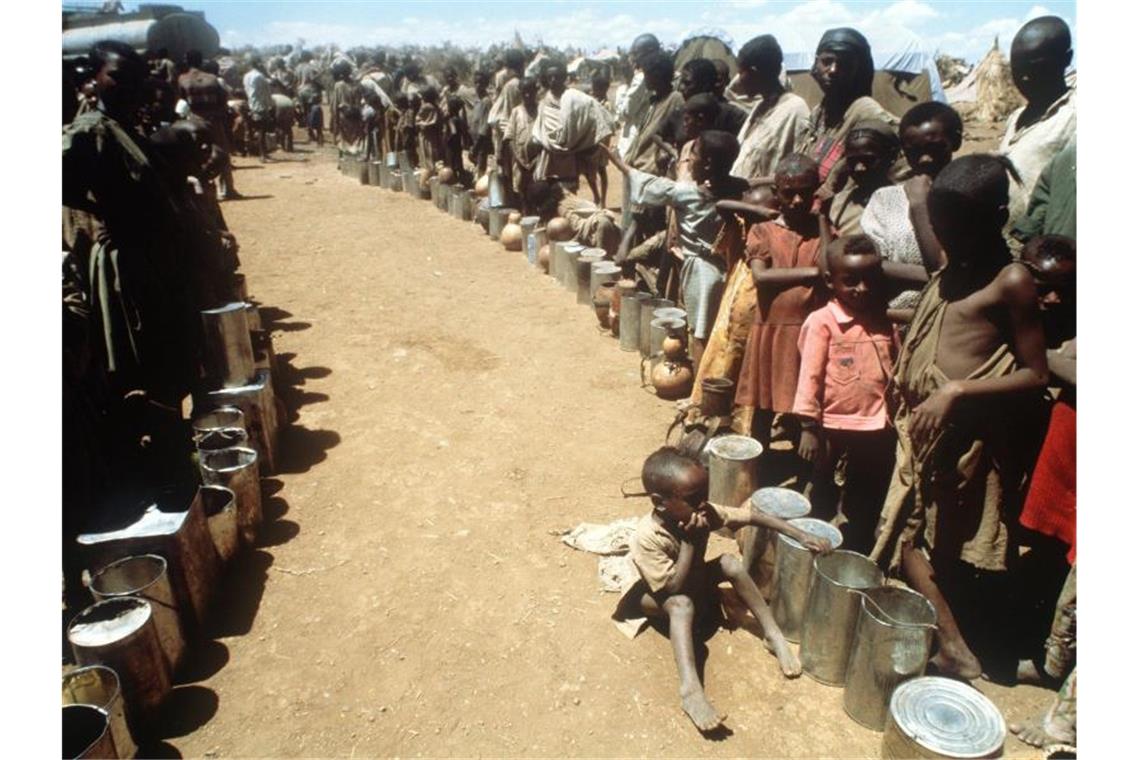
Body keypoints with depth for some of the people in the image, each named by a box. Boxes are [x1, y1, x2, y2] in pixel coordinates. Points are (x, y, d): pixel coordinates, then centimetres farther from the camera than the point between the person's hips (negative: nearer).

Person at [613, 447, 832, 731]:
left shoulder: (702, 513, -21)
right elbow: (673, 587, -36)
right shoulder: (646, 538, -36)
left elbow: (751, 515, -17)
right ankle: (691, 689, -45)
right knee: (682, 603, -37)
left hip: (694, 584, 5)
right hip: (658, 598, -5)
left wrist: (800, 535, -21)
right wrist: (689, 542, -40)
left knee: (730, 562, -19)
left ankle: (773, 636, -12)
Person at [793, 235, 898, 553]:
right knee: (822, 504, 13)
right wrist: (808, 426, -15)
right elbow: (810, 375, -13)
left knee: (866, 510, 18)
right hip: (833, 429, -5)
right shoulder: (822, 321, -11)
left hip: (876, 430, 5)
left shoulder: (884, 323, 6)